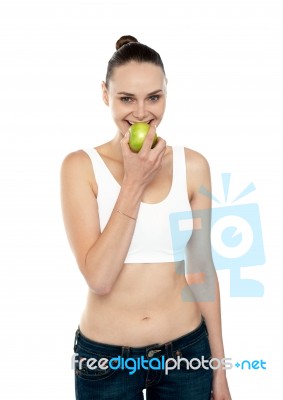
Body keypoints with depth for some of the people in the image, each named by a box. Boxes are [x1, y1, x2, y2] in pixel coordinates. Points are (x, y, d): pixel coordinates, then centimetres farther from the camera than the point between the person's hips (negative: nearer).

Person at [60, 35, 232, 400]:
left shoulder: (192, 165, -4)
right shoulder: (81, 166, -10)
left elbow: (202, 269, 2)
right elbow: (98, 277, -18)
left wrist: (219, 366, 5)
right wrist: (134, 182, -21)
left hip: (186, 351, 2)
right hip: (104, 357, -1)